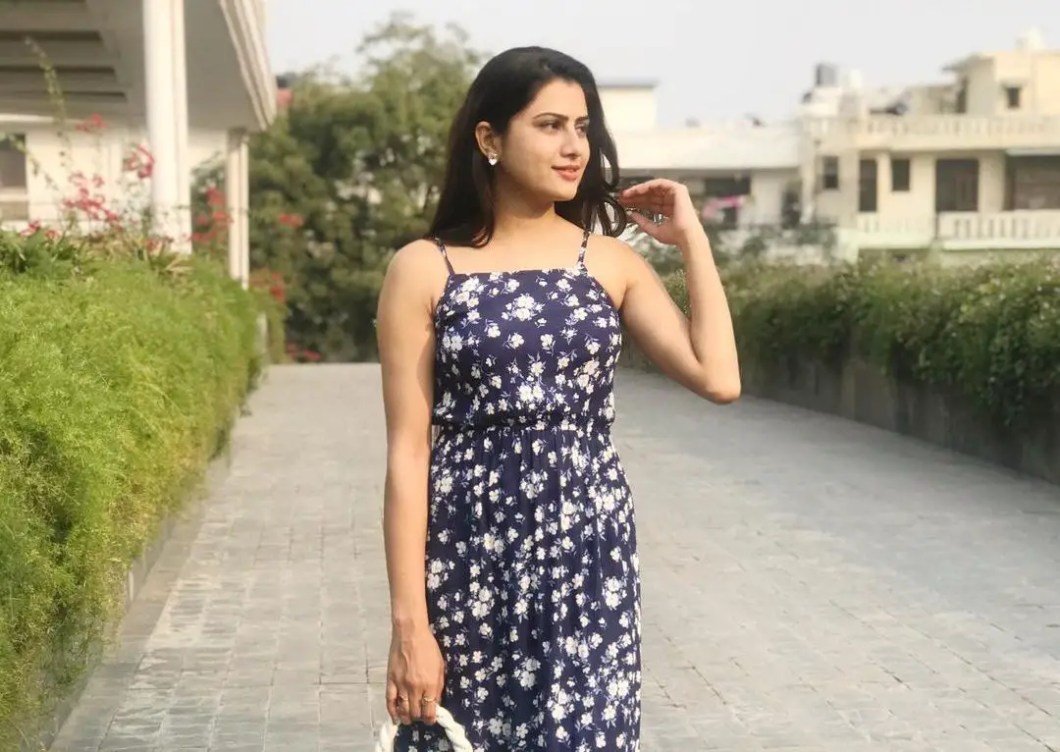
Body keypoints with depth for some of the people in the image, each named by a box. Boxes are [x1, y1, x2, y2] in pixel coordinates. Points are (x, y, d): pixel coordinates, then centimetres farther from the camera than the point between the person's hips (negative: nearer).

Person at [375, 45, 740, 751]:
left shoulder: (612, 261, 5)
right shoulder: (424, 269, -2)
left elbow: (718, 378, -8)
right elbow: (409, 454, -5)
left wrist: (692, 238, -1)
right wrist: (409, 619, -9)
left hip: (590, 558, 2)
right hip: (471, 558, -2)